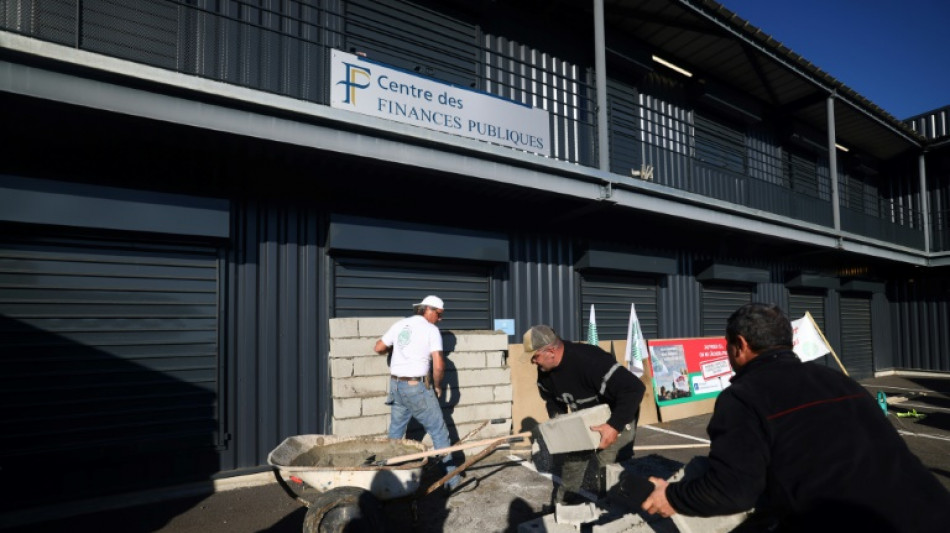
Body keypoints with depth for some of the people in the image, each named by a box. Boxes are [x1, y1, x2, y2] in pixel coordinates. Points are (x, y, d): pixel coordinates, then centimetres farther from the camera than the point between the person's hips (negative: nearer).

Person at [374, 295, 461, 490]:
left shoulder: (400, 324, 9)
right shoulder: (431, 330, -7)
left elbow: (378, 348, 13)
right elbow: (438, 365, -14)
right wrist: (437, 386, 2)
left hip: (396, 385, 6)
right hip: (417, 387, -6)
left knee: (395, 433, 18)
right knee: (438, 431, 4)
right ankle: (451, 478, 8)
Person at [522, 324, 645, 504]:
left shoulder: (589, 361, -40)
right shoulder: (545, 370, -13)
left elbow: (634, 388, -43)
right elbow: (551, 397, 8)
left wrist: (615, 426, -44)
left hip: (616, 417, -7)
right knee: (571, 460, 10)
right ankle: (564, 504, 28)